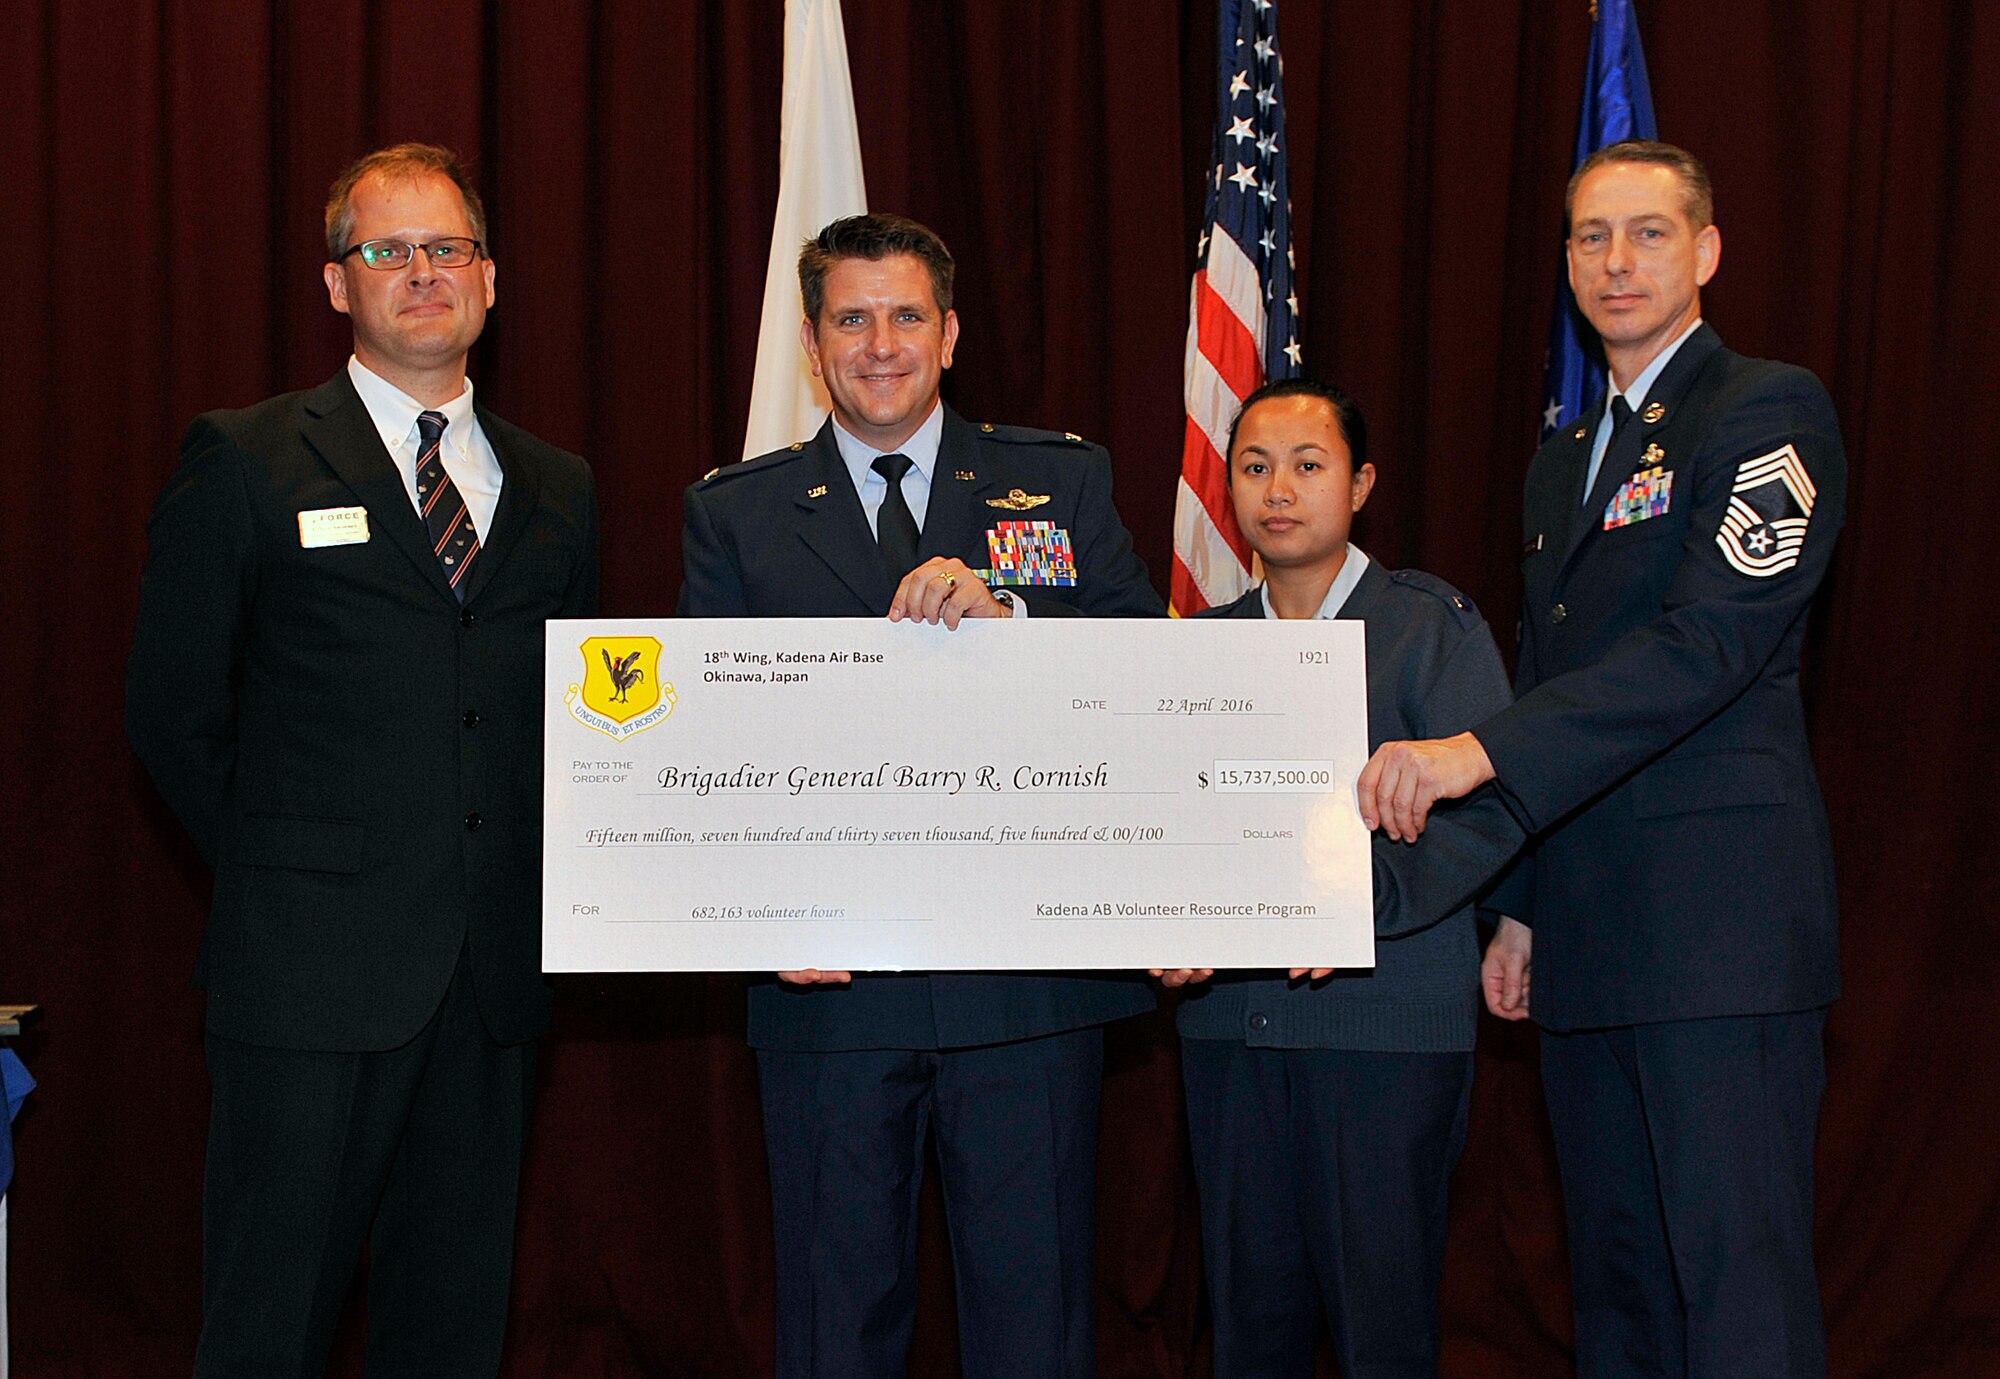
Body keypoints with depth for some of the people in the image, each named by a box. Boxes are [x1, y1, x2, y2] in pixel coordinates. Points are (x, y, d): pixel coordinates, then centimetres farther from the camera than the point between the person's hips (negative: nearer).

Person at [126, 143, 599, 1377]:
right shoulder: (245, 463, 1)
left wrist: (524, 894, 6)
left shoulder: (558, 491, 13)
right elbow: (173, 709, 2)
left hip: (495, 979, 4)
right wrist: (280, 871, 0)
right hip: (314, 974, -4)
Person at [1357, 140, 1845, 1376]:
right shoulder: (1563, 463, 22)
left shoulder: (1770, 410, -4)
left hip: (1719, 921, -8)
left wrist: (1481, 751, -25)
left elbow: (1713, 637, -18)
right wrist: (1520, 909, 19)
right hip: (1589, 940, 8)